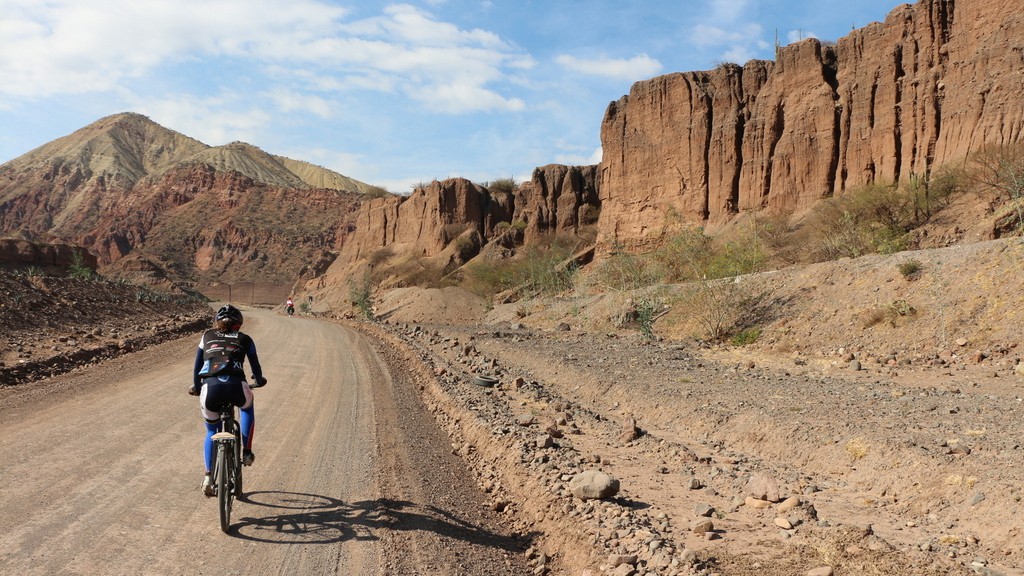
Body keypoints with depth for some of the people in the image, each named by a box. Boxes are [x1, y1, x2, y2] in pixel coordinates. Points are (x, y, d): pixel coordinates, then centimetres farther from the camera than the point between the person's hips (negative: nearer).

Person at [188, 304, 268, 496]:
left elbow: (197, 366, 28)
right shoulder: (244, 339, 21)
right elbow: (255, 366, 28)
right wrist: (259, 381, 49)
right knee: (247, 407, 36)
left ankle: (208, 476, 14)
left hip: (210, 387, 1)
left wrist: (196, 387, 44)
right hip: (235, 386, -1)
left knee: (211, 432, 26)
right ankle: (246, 452, 27)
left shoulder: (207, 336, 25)